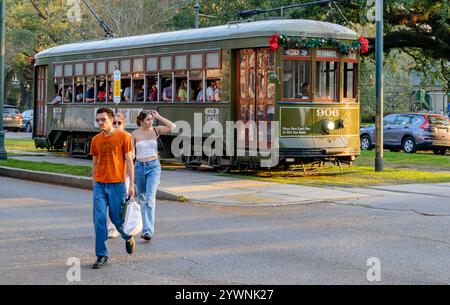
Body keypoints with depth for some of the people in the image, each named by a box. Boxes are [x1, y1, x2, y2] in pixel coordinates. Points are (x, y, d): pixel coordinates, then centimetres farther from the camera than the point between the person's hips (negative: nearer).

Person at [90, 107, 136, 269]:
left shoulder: (123, 137, -4)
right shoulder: (95, 140, 8)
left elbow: (129, 161, -4)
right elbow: (95, 163, 14)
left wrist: (131, 185, -7)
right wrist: (94, 184, 12)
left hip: (117, 184, -3)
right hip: (100, 185, 3)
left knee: (117, 218, 4)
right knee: (99, 220, -2)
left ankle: (129, 237, 36)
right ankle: (102, 256, 4)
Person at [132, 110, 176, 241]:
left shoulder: (156, 130, 0)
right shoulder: (135, 134, -1)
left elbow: (173, 127, -11)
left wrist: (158, 117, -8)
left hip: (154, 166, -1)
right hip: (139, 166, 2)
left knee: (150, 197, -15)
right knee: (141, 198, 13)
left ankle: (148, 230, -20)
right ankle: (146, 224, 34)